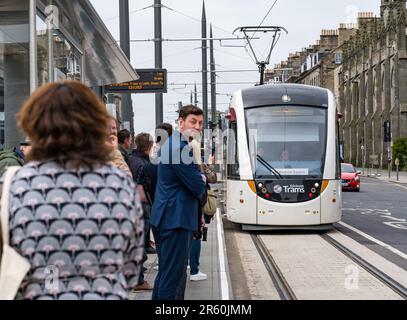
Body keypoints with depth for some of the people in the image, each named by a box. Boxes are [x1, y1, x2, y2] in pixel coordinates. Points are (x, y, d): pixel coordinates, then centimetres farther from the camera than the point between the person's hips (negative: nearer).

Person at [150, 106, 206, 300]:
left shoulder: (171, 144, 17)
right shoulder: (181, 148, -16)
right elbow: (198, 187, -17)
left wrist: (198, 179, 3)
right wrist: (202, 179, 4)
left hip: (165, 218, 11)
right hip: (176, 220, -11)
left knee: (166, 272, 18)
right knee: (173, 276, -8)